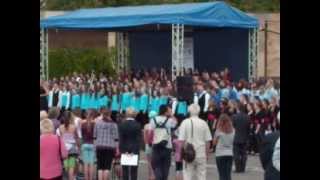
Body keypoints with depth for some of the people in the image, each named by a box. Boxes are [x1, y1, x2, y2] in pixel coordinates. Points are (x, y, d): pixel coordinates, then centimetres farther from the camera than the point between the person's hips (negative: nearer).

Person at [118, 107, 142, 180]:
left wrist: (123, 151, -2)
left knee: (125, 171, 7)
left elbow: (120, 139, -5)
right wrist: (135, 151, -5)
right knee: (134, 171, 2)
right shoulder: (137, 125, -5)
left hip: (125, 150, 1)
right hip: (135, 150, -1)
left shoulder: (121, 125, -3)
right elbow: (139, 139, -8)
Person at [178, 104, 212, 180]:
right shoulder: (203, 123, 0)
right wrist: (207, 154, 14)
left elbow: (181, 140, -7)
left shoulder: (185, 123, -5)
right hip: (201, 155, 1)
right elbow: (208, 141, 3)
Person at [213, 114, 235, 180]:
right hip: (230, 154, 3)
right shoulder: (233, 130, 1)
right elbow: (233, 142, 7)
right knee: (228, 174, 7)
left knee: (222, 175, 0)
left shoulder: (219, 131, -8)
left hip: (220, 154, -3)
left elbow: (214, 142, 1)